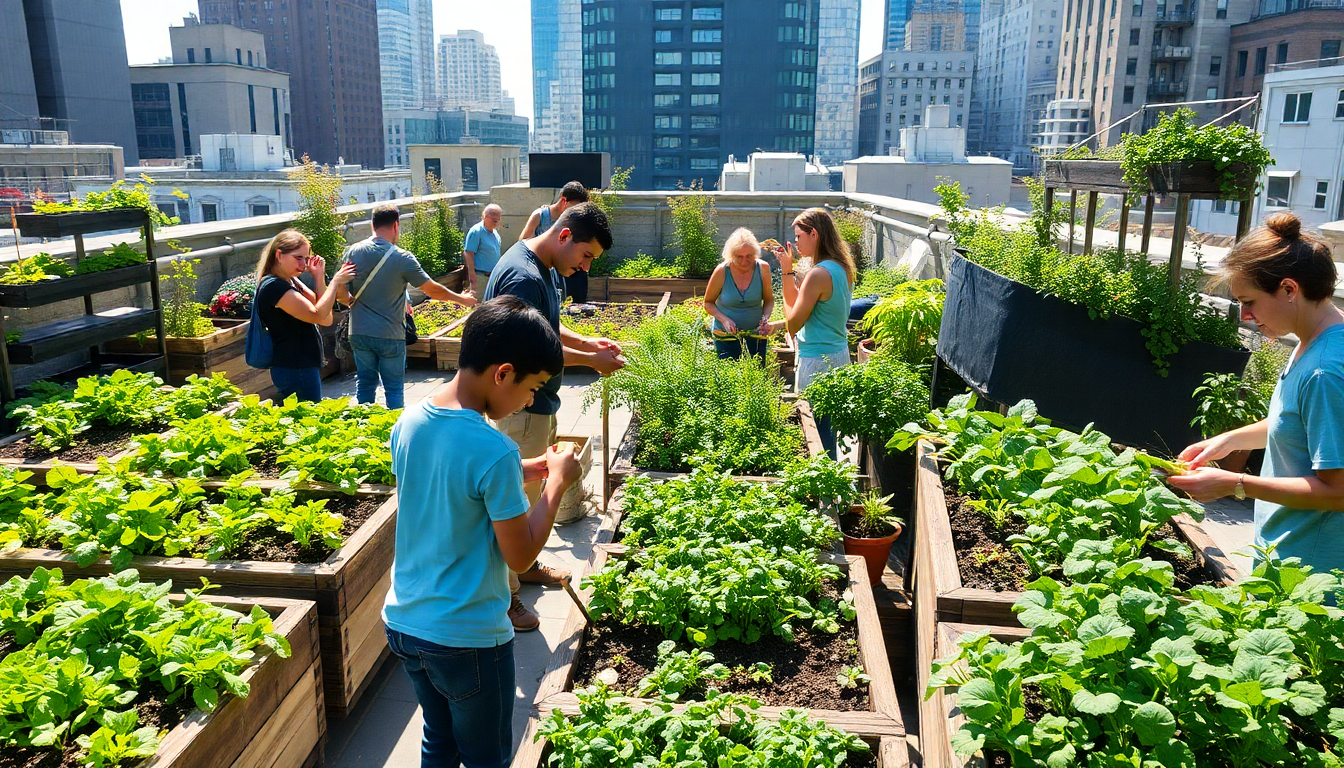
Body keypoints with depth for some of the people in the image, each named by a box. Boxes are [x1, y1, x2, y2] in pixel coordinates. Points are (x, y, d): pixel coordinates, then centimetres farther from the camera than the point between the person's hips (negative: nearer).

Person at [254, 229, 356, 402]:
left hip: (305, 367, 10)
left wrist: (320, 278, 0)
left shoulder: (291, 282, 14)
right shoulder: (273, 286, -15)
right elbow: (317, 315, -24)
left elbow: (327, 320, 7)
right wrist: (335, 282, -16)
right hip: (295, 371, -10)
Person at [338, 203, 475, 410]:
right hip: (390, 336, -4)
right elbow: (432, 290, -6)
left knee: (365, 383, 15)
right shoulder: (402, 258, -13)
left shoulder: (353, 252, -2)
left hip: (359, 334, 4)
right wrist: (461, 299, 8)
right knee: (394, 388, 8)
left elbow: (342, 294, -1)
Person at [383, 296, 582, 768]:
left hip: (403, 623, 7)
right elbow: (520, 556, -17)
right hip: (467, 640, -7)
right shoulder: (494, 451, -26)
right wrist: (557, 482, -8)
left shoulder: (408, 424, -4)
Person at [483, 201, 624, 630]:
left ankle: (526, 564, 40)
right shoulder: (523, 277, -25)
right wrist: (591, 360, -18)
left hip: (538, 402, 10)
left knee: (535, 488, 22)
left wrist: (588, 343, 4)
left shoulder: (547, 269, 9)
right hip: (520, 407, -10)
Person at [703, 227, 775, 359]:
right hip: (726, 333, -2)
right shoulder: (721, 271, -15)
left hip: (756, 332, 2)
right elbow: (708, 303, -3)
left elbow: (769, 300, 3)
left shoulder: (763, 268, -11)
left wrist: (765, 318, -16)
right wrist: (724, 319, -20)